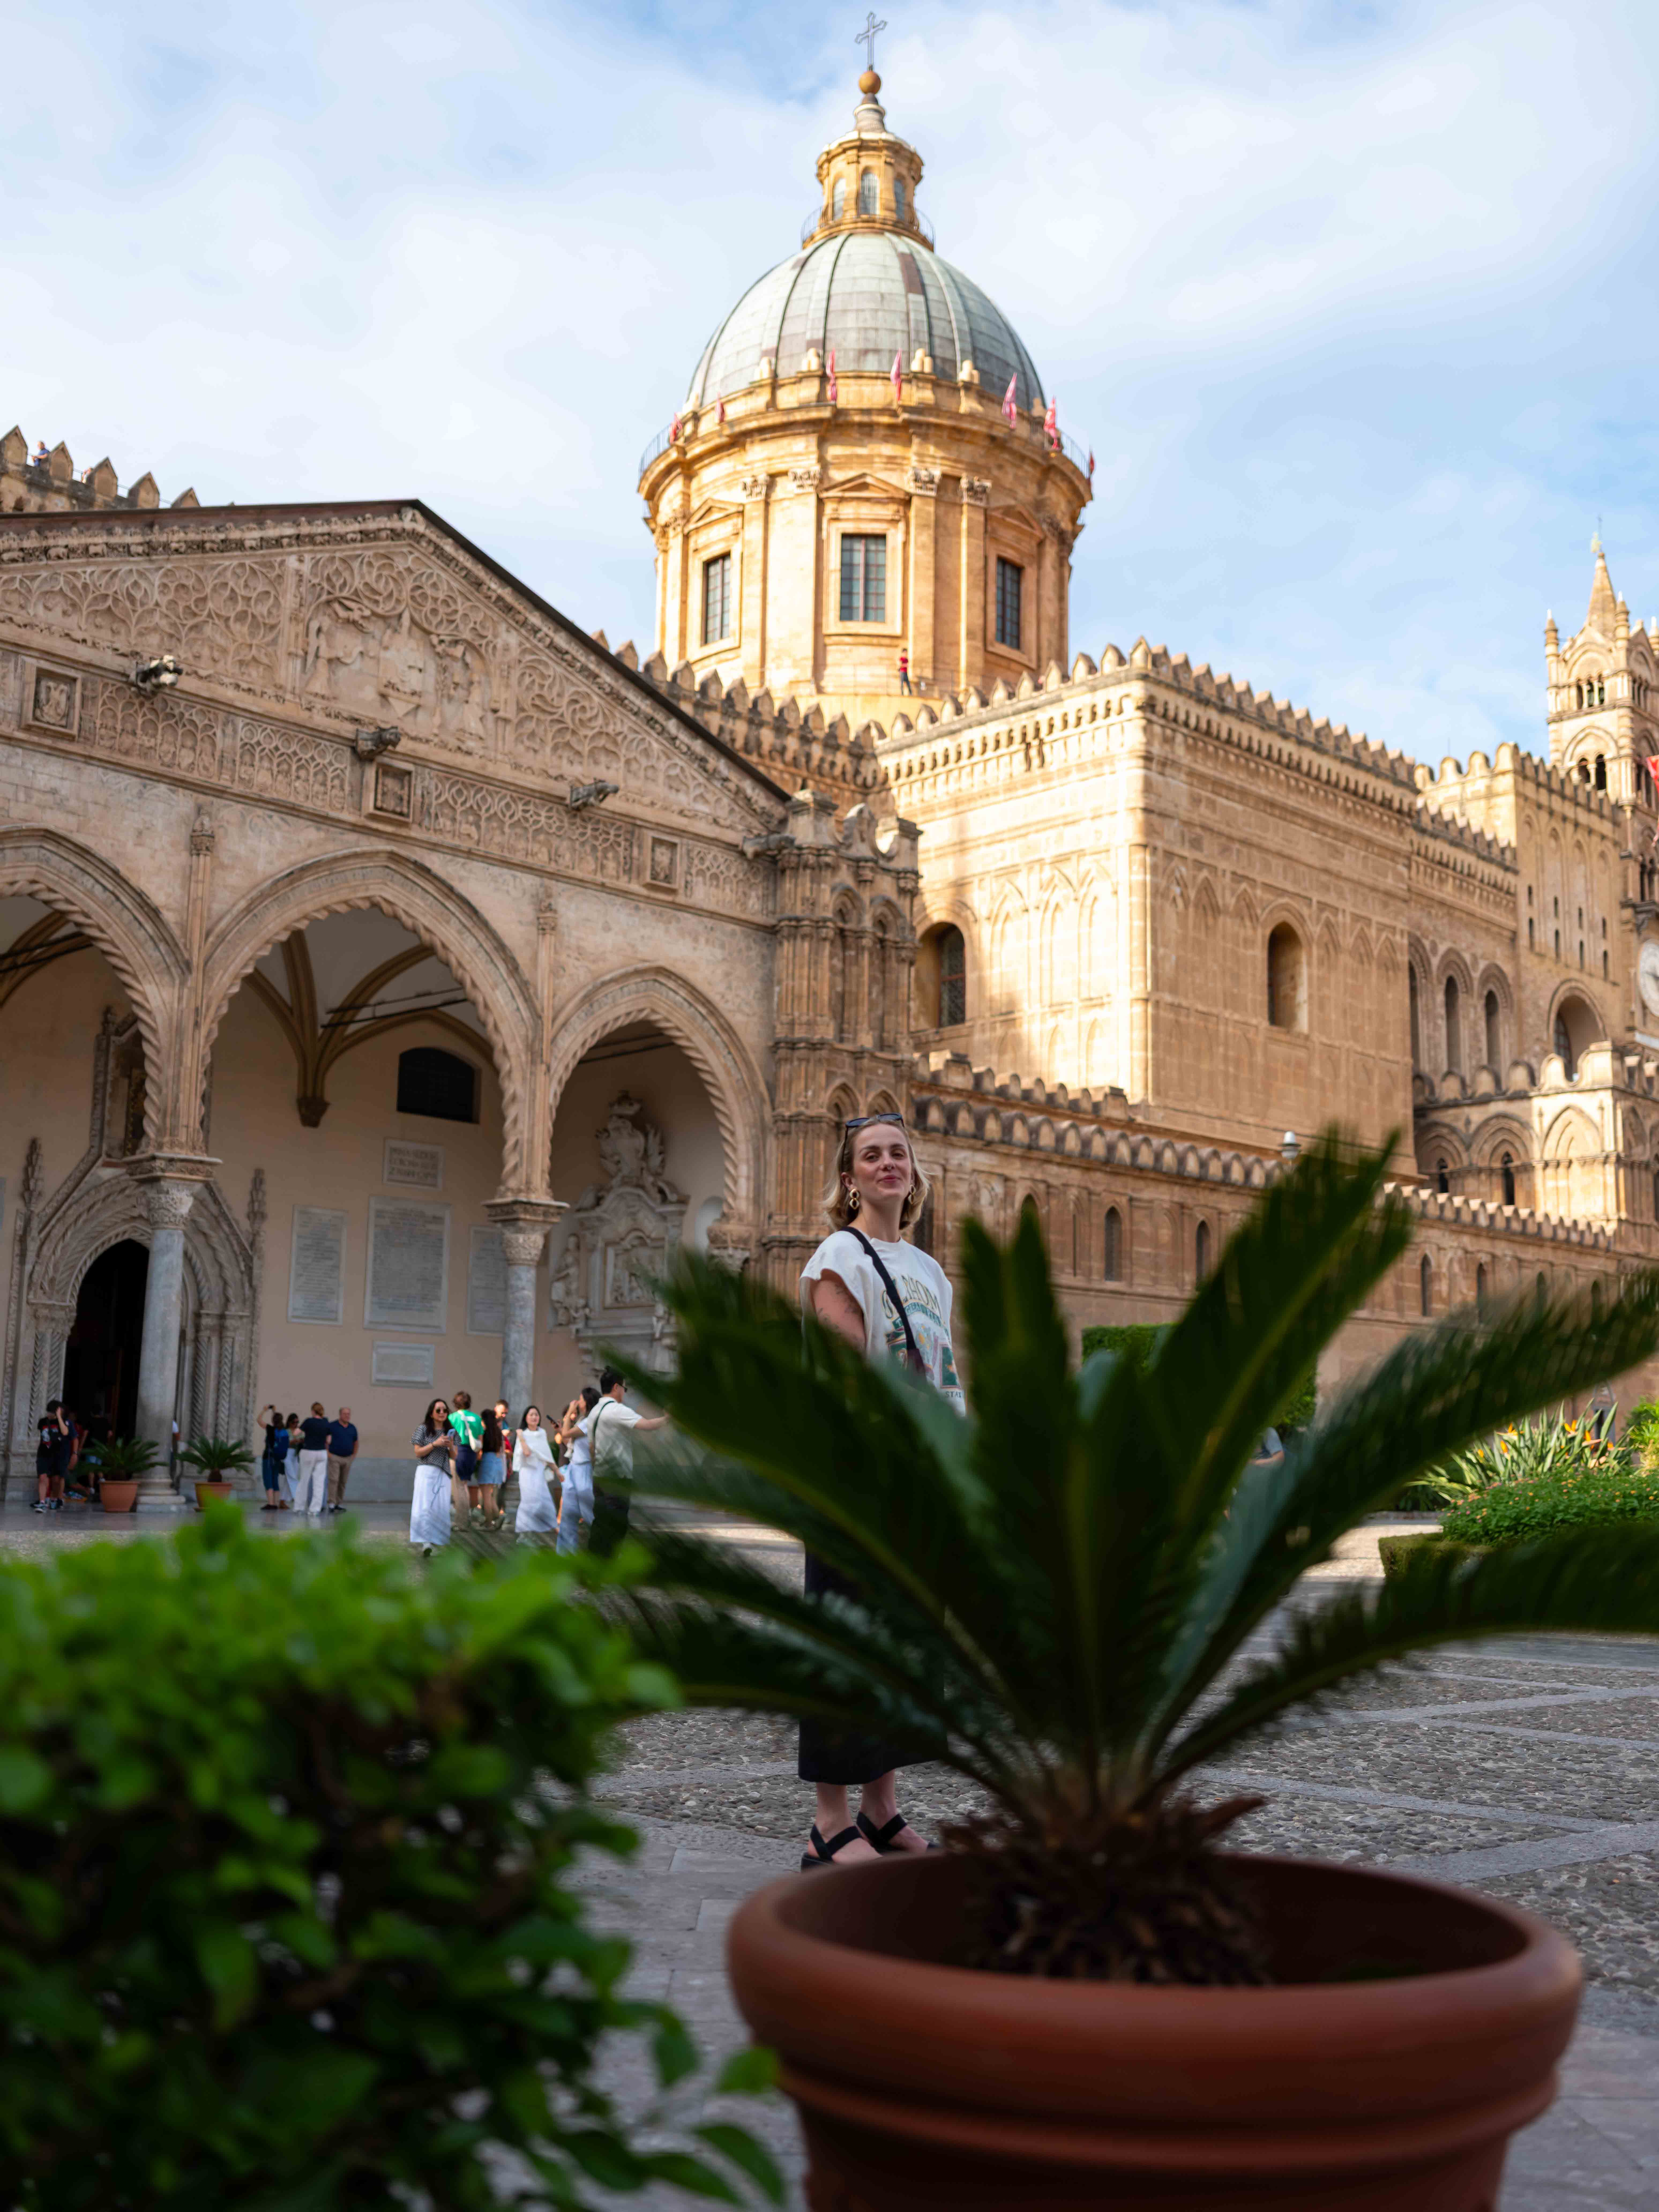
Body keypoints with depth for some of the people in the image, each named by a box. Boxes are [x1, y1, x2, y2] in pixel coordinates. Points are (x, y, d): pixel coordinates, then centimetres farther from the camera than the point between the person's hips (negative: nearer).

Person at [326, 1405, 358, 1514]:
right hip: (335, 1457, -5)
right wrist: (326, 1452, -9)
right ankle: (332, 1504, -14)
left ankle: (340, 1504, 16)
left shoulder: (352, 1428, 10)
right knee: (334, 1480, -13)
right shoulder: (332, 1426, -6)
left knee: (343, 1482, 8)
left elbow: (356, 1442, 23)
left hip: (348, 1459, 5)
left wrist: (355, 1454, 13)